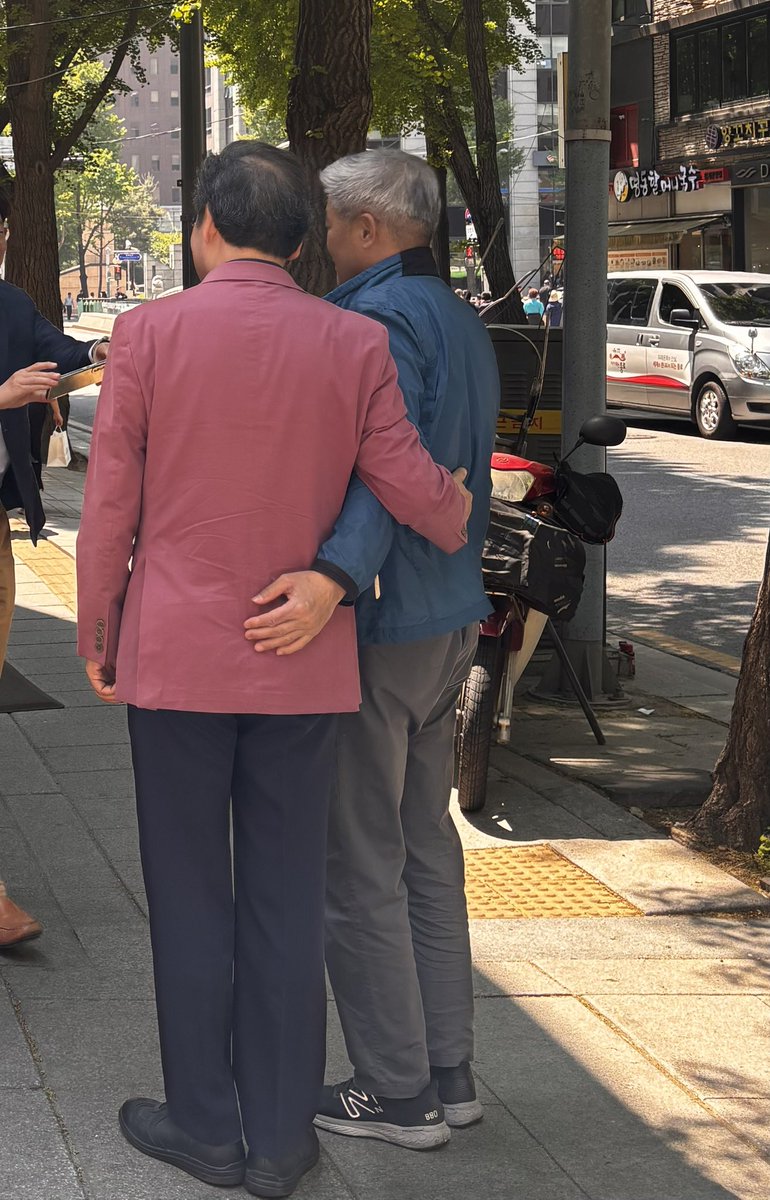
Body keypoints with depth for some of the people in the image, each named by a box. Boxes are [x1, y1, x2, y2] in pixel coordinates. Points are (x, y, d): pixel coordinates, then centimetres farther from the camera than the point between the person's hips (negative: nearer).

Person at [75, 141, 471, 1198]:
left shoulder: (150, 331, -8)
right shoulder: (356, 344, -4)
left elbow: (111, 502, -5)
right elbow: (407, 486, -3)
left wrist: (96, 632, 7)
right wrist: (459, 517, 20)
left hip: (176, 655, -2)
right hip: (303, 665, 2)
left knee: (189, 894, 9)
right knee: (286, 898, 9)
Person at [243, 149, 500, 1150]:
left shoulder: (377, 319, -17)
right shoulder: (461, 323, 15)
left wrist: (334, 578, -45)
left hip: (375, 627, -10)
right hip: (452, 618, 10)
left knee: (359, 861, -1)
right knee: (424, 842, 16)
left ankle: (397, 1091, 4)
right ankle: (448, 1068, 22)